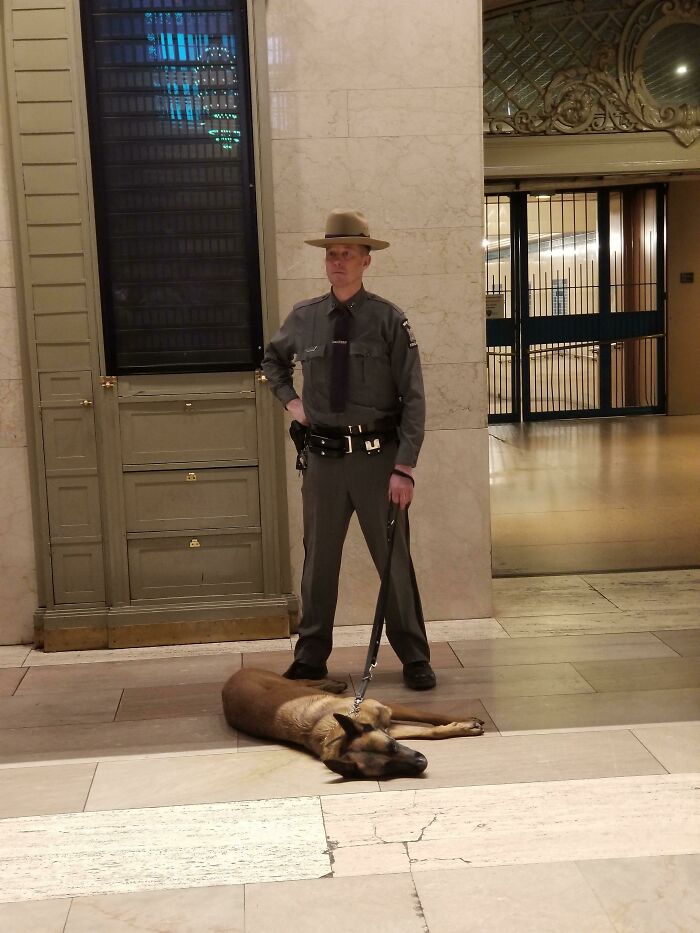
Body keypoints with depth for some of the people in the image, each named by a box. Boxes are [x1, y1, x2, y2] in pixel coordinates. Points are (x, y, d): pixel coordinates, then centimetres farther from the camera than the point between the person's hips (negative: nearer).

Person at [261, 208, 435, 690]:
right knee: (319, 560, 11)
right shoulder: (303, 318, 5)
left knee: (395, 561, 6)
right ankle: (311, 658, 25)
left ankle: (415, 659, 20)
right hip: (323, 457, 3)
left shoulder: (389, 320, -5)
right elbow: (273, 358, 28)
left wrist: (404, 469, -14)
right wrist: (290, 399, 11)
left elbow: (413, 399, -7)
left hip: (378, 456, -3)